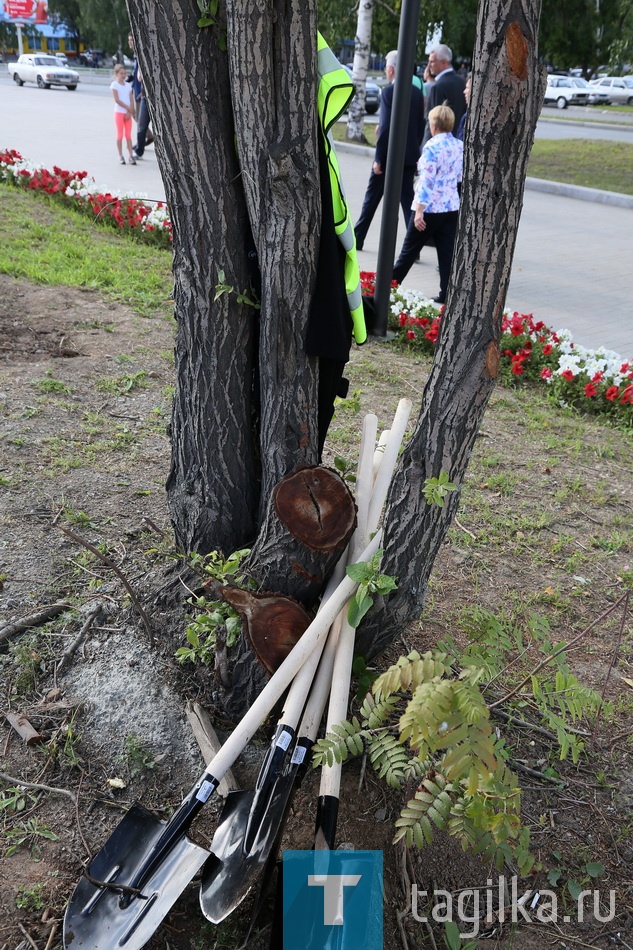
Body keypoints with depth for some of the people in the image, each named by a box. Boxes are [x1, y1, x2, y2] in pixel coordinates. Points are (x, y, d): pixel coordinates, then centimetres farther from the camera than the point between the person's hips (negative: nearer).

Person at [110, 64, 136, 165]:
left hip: (128, 113, 4)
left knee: (128, 135, 4)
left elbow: (132, 100, 4)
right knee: (120, 134, -1)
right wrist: (128, 108, -15)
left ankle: (131, 156, 3)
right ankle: (120, 156, 4)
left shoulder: (128, 85, 10)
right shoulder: (114, 84, -3)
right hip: (119, 112, -4)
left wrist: (129, 112, -9)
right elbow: (116, 99, -13)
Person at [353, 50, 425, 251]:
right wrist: (413, 150, 18)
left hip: (389, 155, -5)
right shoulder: (417, 93, 7)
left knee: (372, 196, 10)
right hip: (409, 155, 5)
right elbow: (420, 126, 10)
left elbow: (385, 127, -17)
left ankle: (357, 237, 21)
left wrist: (378, 158, -14)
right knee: (407, 198, 6)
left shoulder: (389, 91, -12)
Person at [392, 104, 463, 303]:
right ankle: (447, 293, 3)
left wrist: (419, 211, -20)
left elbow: (427, 181, -19)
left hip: (430, 208, -6)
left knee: (410, 249, 7)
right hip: (452, 206, 6)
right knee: (447, 251, 4)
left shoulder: (432, 147, -13)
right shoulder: (460, 146, 7)